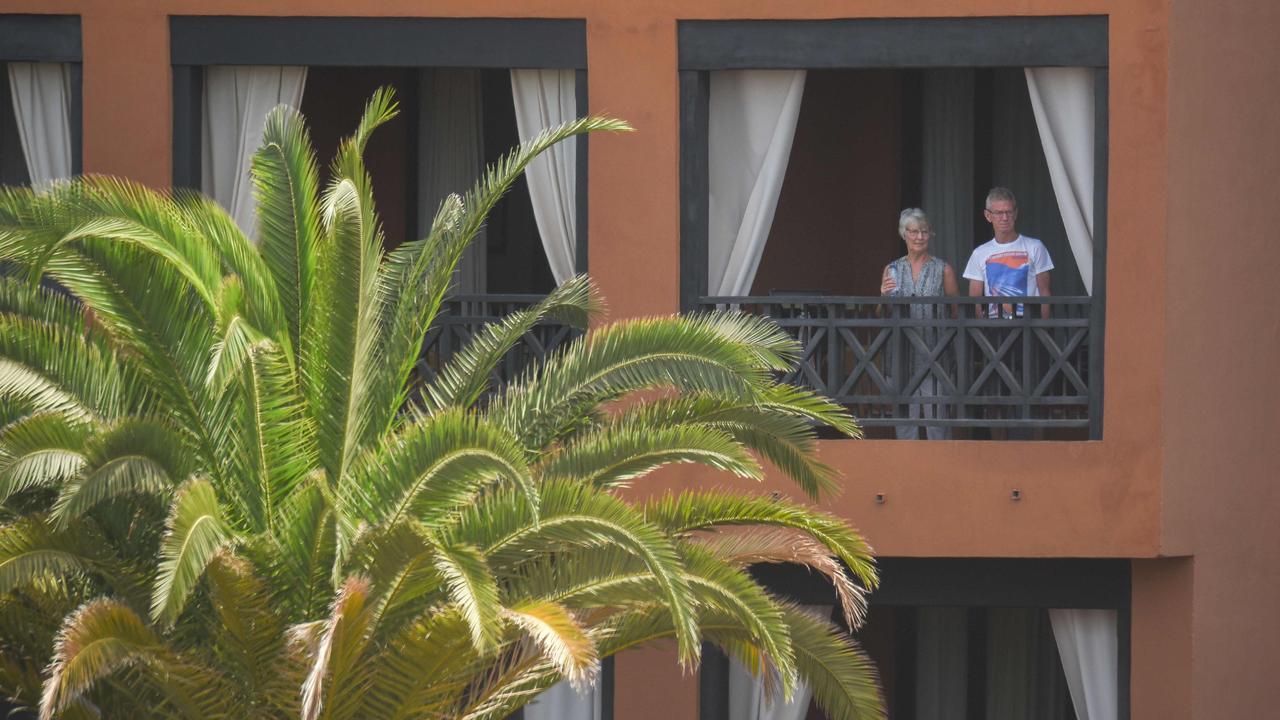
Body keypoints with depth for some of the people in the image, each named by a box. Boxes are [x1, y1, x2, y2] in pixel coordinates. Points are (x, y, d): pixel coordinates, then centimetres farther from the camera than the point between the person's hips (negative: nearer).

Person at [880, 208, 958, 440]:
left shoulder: (943, 270, 6)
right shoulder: (892, 270, 12)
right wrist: (884, 295, -6)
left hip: (934, 349, -2)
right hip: (902, 349, 2)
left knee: (936, 410, -8)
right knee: (905, 409, 1)